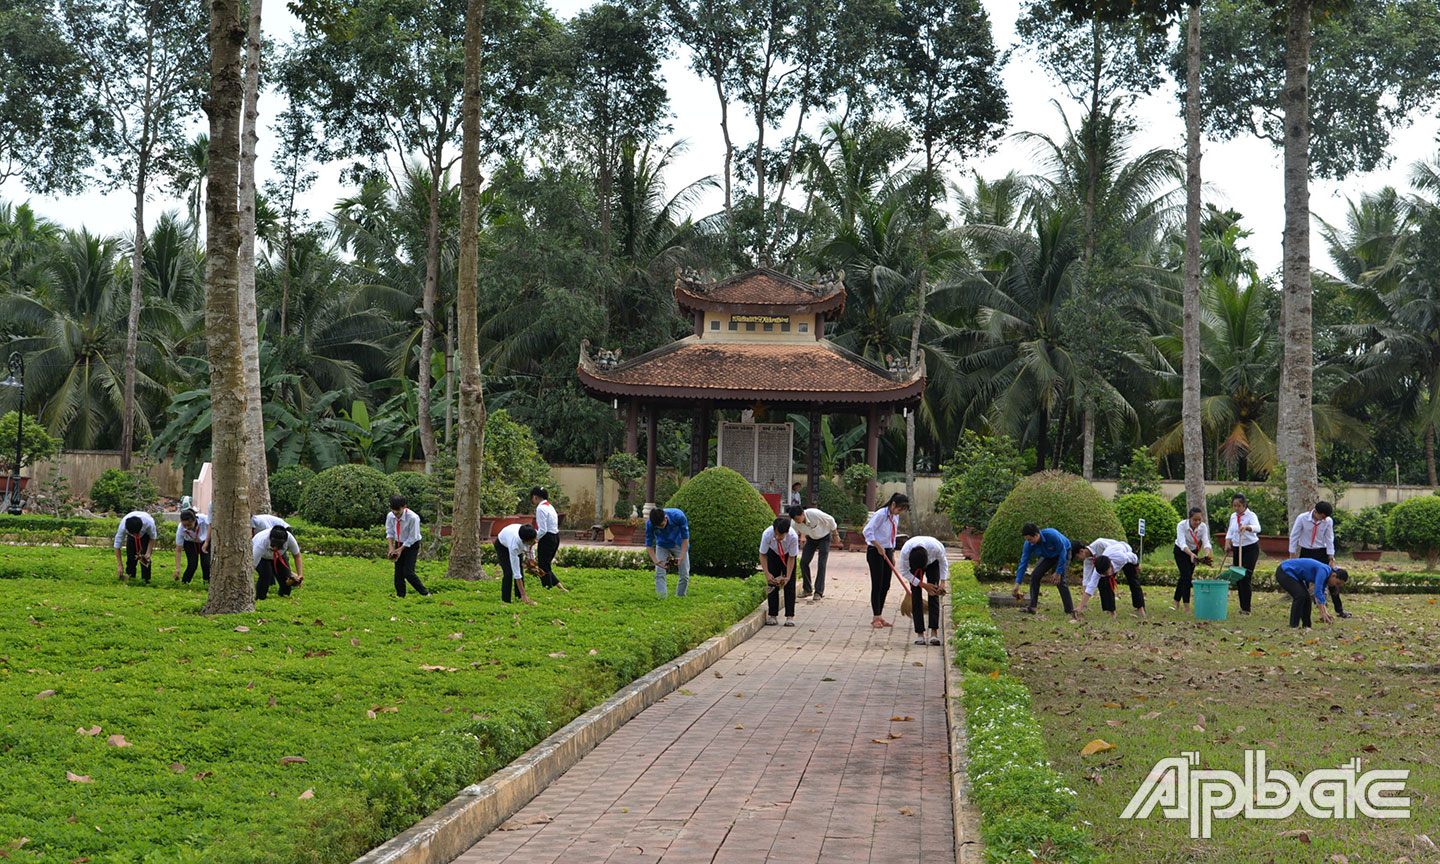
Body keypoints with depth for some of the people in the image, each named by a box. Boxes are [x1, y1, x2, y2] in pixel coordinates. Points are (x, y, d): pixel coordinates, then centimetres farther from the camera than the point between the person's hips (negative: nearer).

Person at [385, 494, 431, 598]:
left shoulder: (413, 518, -28)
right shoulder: (390, 516, -11)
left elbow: (412, 538, -19)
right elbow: (389, 533, 2)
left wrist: (400, 549, -17)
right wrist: (391, 548, -10)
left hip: (411, 545, -5)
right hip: (399, 544, 5)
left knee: (408, 572, -13)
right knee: (398, 572, 3)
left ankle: (425, 593, -1)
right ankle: (400, 594, 16)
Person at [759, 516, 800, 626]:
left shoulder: (793, 537, -38)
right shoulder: (767, 534, -36)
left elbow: (791, 558, -24)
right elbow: (762, 555, -22)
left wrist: (788, 577, -30)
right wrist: (767, 574, -30)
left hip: (788, 555, -1)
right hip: (773, 554, 1)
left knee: (789, 585, -9)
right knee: (772, 583, -6)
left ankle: (790, 617, -7)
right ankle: (772, 616, -1)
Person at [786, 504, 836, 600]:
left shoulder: (815, 514, -37)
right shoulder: (794, 523, -25)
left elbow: (831, 520, -19)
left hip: (824, 537, -4)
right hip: (811, 538, 4)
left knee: (821, 564, -12)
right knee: (803, 562, -4)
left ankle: (819, 592, -4)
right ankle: (806, 589, 12)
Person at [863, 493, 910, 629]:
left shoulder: (895, 517, 10)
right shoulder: (881, 514, -16)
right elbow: (868, 531, -21)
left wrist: (892, 555, 16)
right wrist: (879, 546, -22)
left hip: (887, 552, 8)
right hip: (875, 552, -8)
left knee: (886, 586, 7)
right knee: (877, 585, -6)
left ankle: (880, 617, 14)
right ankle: (876, 618, -1)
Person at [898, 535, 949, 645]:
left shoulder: (936, 548, -41)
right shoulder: (904, 553, -39)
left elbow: (943, 562, -17)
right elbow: (906, 572, -21)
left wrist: (943, 582, -24)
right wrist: (923, 585, -25)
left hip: (932, 563, 0)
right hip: (913, 563, 0)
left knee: (934, 595, -13)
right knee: (916, 595, -11)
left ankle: (934, 632, -17)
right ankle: (920, 633, -10)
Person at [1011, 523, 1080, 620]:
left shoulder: (1052, 535, -40)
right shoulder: (1028, 544, -25)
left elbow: (1062, 552, -28)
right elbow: (1023, 563, -19)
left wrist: (1058, 572, -25)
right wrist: (1017, 584, -23)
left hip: (1062, 554, -5)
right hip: (1048, 557, 5)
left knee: (1061, 580, -21)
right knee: (1035, 575, -9)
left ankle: (1071, 611, -19)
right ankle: (1032, 607, 0)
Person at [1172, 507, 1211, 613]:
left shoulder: (1203, 527, -21)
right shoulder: (1181, 525, -32)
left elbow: (1206, 542, -28)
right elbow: (1182, 543, -41)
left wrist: (1207, 554, -50)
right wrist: (1191, 554, -59)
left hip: (1193, 551, 4)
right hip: (1181, 551, -4)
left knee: (1185, 577, 10)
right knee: (1187, 576, -17)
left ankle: (1177, 603, 28)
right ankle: (1186, 607, -18)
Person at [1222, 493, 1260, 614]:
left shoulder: (1251, 515, -12)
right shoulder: (1233, 516, 8)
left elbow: (1257, 528, -31)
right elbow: (1230, 532, 19)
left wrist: (1247, 527, -51)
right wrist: (1227, 543, 2)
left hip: (1251, 548, -6)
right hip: (1237, 549, 7)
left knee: (1245, 578, -13)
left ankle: (1246, 609, -11)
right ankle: (1243, 606, 14)